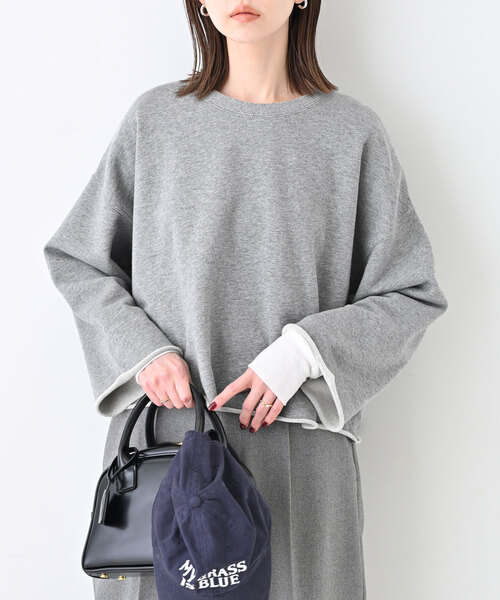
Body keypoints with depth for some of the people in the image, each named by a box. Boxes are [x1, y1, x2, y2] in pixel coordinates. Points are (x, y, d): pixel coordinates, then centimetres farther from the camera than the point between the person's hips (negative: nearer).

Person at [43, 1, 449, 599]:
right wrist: (140, 349, -6)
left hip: (296, 435, -1)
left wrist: (304, 352, -12)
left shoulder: (354, 130, 1)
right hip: (163, 425, 1)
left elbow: (411, 293, 3)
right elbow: (75, 258, 10)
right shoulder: (154, 117, 4)